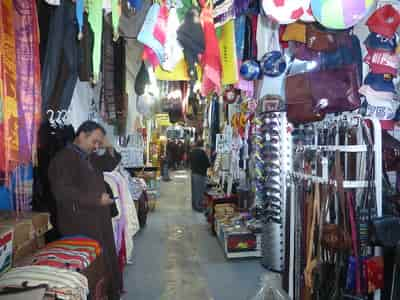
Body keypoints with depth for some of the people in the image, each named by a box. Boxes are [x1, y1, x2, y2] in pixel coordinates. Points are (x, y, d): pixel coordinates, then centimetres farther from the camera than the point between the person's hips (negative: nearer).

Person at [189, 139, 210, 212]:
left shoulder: (192, 152, 4)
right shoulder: (202, 152, -18)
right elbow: (208, 164, -16)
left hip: (193, 173, 7)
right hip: (201, 174, -7)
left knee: (194, 190, 15)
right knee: (200, 191, 0)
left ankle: (194, 205, 24)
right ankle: (199, 207, 5)